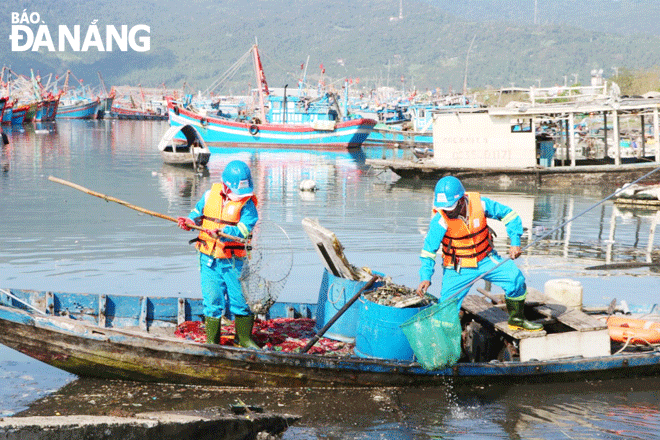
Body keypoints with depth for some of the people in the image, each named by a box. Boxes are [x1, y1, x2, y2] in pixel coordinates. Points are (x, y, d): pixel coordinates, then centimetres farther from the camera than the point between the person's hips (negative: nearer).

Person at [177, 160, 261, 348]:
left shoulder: (246, 203, -6)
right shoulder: (211, 195, 4)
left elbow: (243, 230, -19)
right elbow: (197, 213, 19)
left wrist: (221, 232, -33)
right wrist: (189, 221, -3)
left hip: (233, 261, -2)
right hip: (209, 259, 2)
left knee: (239, 300, 2)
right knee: (213, 300, 2)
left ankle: (244, 338, 20)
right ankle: (212, 341, 14)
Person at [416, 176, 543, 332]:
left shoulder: (479, 204, -19)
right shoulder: (440, 221, -23)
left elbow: (508, 214, -7)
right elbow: (429, 249, -16)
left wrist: (515, 242, -17)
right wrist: (425, 277, -27)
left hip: (486, 259, 2)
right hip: (458, 269, -2)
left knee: (515, 278, -13)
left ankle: (517, 320, 9)